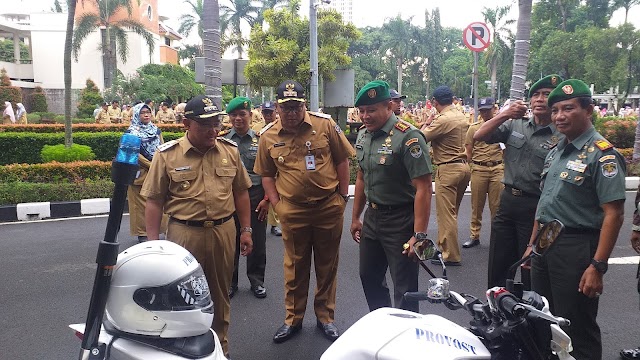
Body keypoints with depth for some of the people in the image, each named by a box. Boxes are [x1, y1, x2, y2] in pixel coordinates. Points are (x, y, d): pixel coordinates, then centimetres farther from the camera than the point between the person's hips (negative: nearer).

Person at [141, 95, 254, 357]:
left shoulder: (230, 151, 4)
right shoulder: (167, 155, -5)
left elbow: (241, 192, 10)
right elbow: (154, 201, -4)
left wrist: (246, 230, 8)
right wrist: (153, 242, -7)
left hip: (224, 232, 3)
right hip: (184, 233, -3)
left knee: (220, 294, 17)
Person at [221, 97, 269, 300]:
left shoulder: (260, 140, 3)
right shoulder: (221, 140, 4)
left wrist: (266, 199, -3)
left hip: (255, 197, 0)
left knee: (257, 241, 7)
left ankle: (257, 281, 24)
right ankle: (229, 282, 25)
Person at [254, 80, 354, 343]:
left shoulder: (325, 124, -5)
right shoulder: (268, 136, -1)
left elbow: (341, 160, 1)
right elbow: (266, 174, 7)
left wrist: (343, 195, 0)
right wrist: (276, 204, 0)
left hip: (329, 207, 0)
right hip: (293, 211, 1)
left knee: (327, 265, 12)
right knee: (295, 266, 13)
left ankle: (325, 317, 30)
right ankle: (293, 319, 30)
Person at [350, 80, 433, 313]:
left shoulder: (408, 137, -19)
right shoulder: (363, 135, 6)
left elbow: (423, 189, -21)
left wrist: (419, 235, -24)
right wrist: (355, 218, 18)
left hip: (400, 221, -8)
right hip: (372, 217, 8)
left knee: (405, 289, 2)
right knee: (369, 278, 21)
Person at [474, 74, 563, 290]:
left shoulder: (561, 138, -7)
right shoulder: (515, 125, 6)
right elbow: (479, 136, -1)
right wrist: (504, 115, -13)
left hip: (536, 208, -4)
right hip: (507, 201, 5)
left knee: (531, 274, 9)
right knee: (497, 268, 15)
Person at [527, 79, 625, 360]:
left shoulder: (602, 155, -13)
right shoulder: (555, 152, 12)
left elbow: (613, 214, -18)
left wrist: (597, 266, -22)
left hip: (576, 249, -8)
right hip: (545, 244, 8)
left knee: (576, 331, 3)